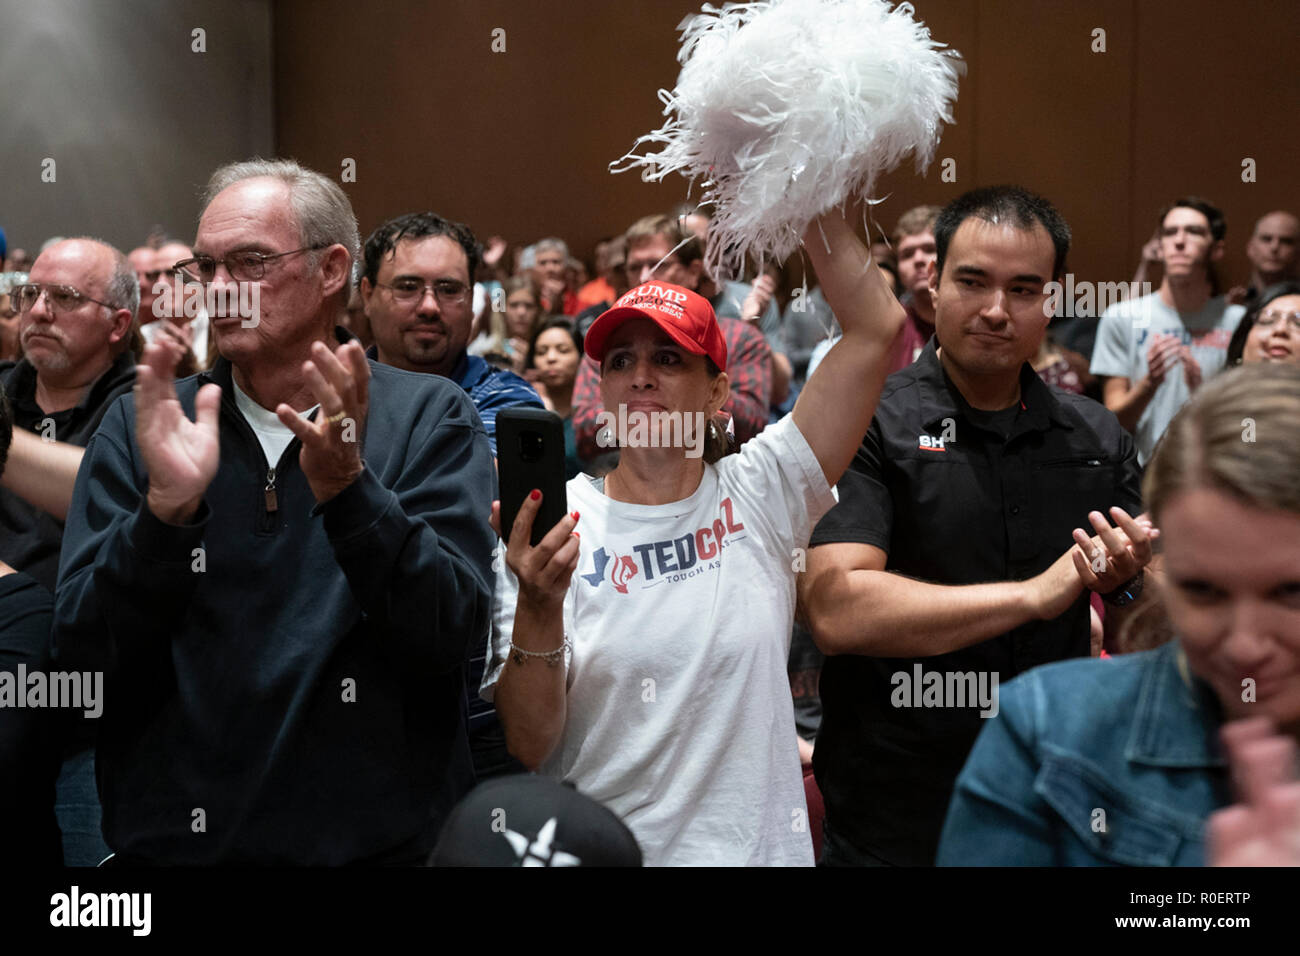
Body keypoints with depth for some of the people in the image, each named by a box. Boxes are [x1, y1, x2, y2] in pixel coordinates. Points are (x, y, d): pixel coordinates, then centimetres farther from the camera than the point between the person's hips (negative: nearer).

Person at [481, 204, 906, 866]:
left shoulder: (758, 495, -3)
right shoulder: (553, 527, -6)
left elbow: (877, 326, -8)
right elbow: (525, 748, -11)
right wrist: (539, 609, -27)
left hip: (753, 843, 1)